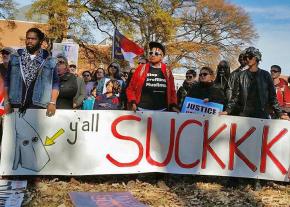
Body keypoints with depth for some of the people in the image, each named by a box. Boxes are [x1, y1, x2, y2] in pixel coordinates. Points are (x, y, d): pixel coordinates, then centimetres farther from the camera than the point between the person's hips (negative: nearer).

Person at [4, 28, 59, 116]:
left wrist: (52, 102, -7)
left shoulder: (49, 61, 6)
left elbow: (55, 83, 4)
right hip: (16, 105, 2)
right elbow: (8, 81, 11)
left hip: (38, 106, -1)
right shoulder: (15, 58, 10)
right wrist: (7, 102, 3)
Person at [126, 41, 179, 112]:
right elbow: (131, 88, 6)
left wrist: (173, 105, 2)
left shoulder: (167, 72, 9)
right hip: (142, 109, -1)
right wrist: (133, 103, -5)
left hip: (162, 110, 2)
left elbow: (172, 91, 13)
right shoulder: (141, 69, 4)